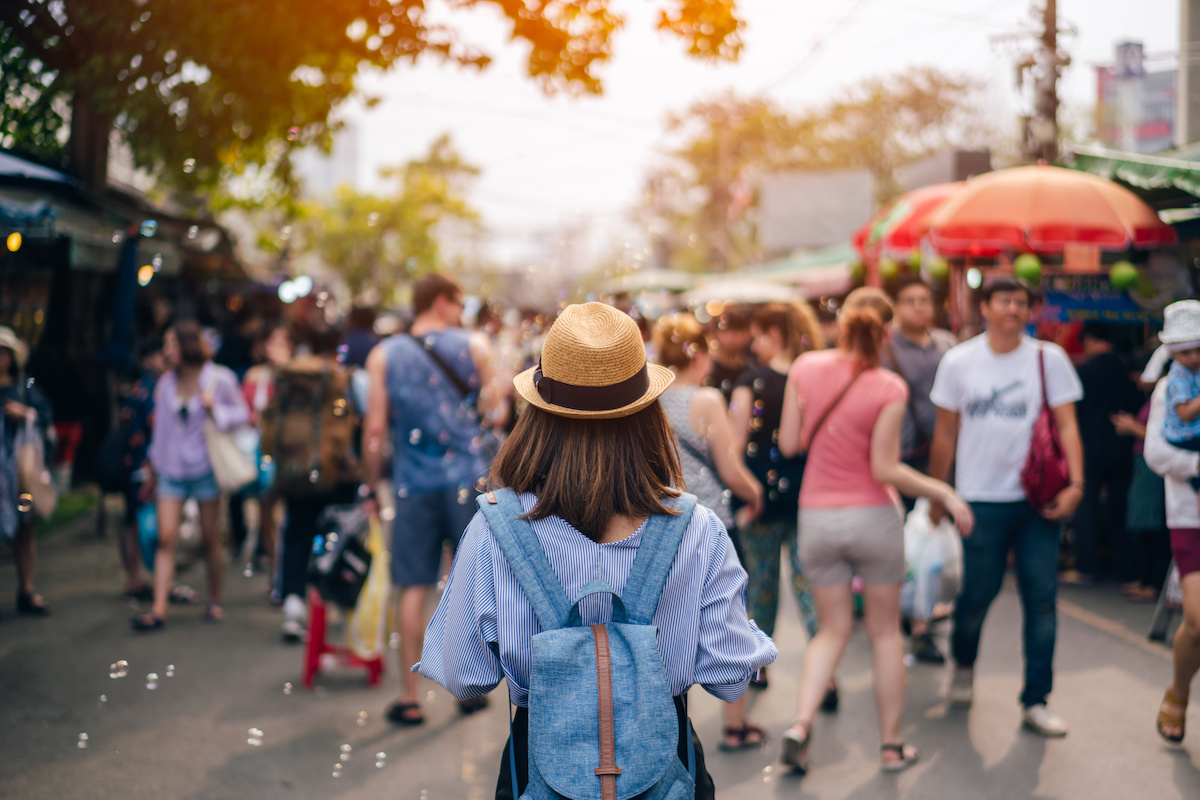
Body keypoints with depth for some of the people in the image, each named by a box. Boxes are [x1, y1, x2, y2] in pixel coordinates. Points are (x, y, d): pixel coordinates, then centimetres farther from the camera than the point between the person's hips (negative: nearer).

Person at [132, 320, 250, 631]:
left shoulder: (218, 379, -4)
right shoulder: (166, 382, 10)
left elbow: (242, 413, 1)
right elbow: (161, 427, 16)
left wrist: (215, 409, -18)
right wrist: (152, 473, 20)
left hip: (205, 466, -3)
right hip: (171, 469, 3)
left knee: (210, 537, 4)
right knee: (166, 537, -7)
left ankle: (214, 600, 21)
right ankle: (158, 610, -11)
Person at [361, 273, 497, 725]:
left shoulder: (383, 355, 3)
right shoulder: (475, 346, 2)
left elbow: (375, 429, -1)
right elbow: (495, 409, 1)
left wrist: (370, 487, 5)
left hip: (414, 484, 1)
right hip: (469, 479, -1)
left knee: (413, 589, 5)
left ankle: (409, 697, 5)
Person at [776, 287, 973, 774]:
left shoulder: (805, 368, -5)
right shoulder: (888, 388, -14)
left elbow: (788, 444, -1)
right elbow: (885, 469, -16)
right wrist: (944, 494, -7)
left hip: (818, 517, 3)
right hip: (872, 516, -3)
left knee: (832, 630, 14)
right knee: (885, 631, 13)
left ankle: (800, 724, -6)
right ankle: (891, 745, 19)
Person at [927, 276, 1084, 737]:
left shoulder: (1050, 359, 3)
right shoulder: (958, 362, 4)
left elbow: (1066, 424, -1)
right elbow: (945, 434, 10)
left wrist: (1075, 482, -13)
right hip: (981, 499, 0)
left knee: (1041, 596, -2)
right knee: (978, 592, 3)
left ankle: (1035, 702, 7)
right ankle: (963, 665, 35)